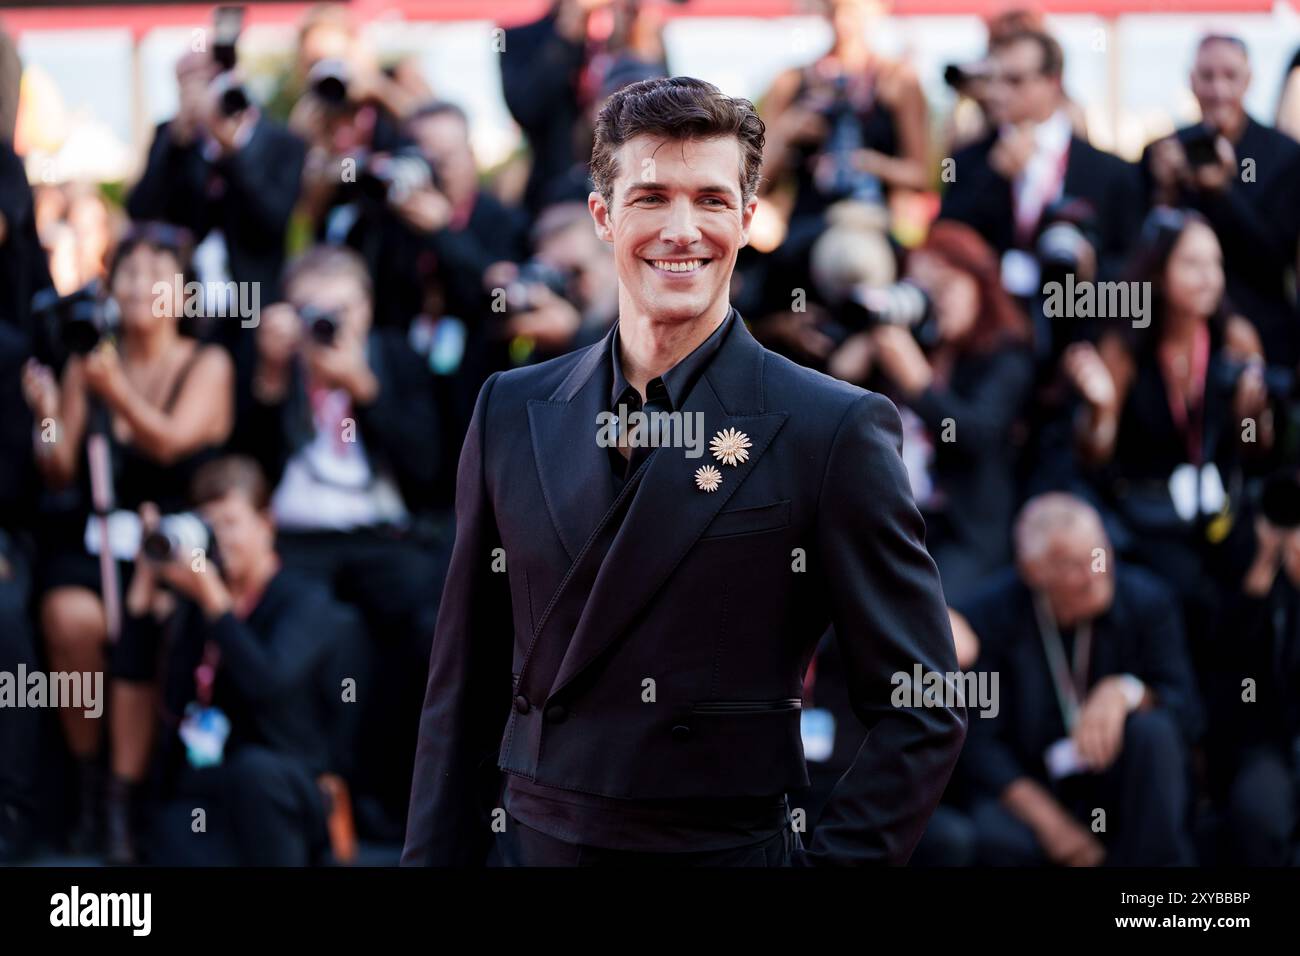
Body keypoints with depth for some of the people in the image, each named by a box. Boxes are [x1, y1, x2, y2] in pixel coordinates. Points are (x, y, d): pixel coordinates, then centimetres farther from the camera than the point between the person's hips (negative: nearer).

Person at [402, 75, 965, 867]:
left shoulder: (835, 431, -8)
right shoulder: (511, 413, 4)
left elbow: (923, 713, -8)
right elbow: (465, 689, 8)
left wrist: (831, 861, -16)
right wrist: (436, 856, 2)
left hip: (729, 847, -3)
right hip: (536, 844, 4)